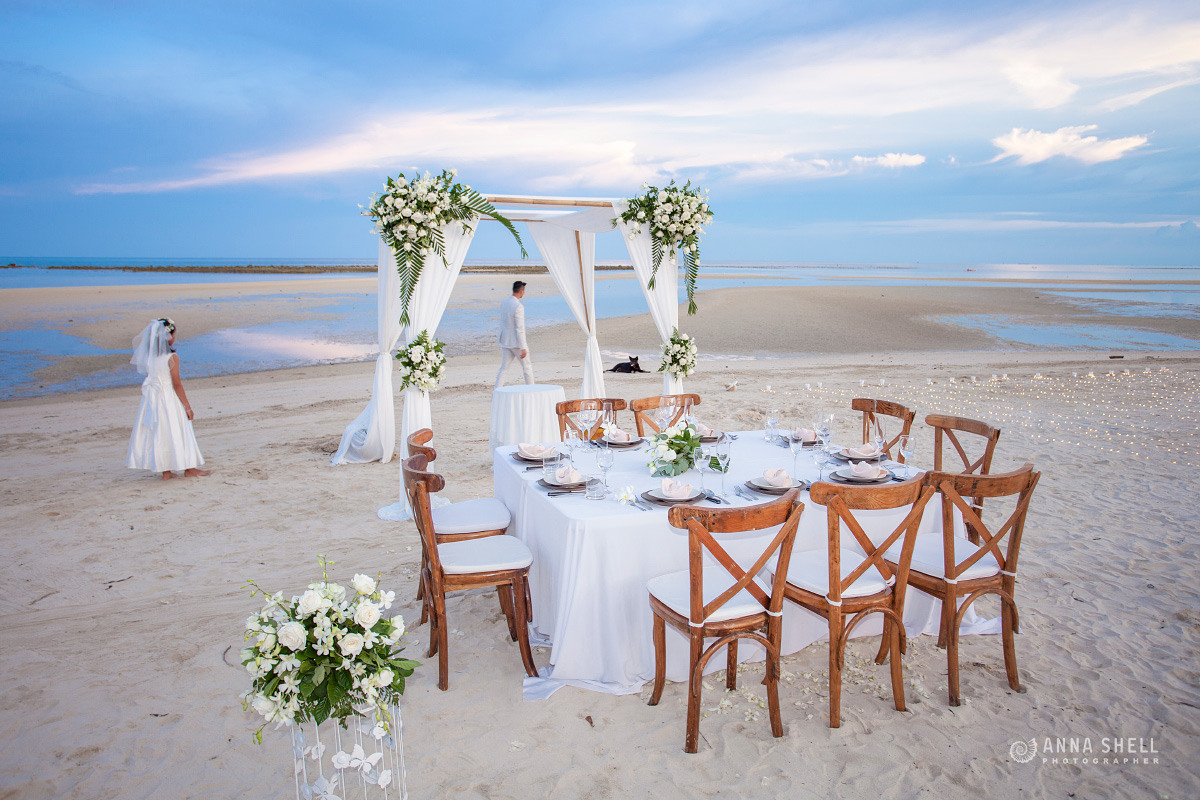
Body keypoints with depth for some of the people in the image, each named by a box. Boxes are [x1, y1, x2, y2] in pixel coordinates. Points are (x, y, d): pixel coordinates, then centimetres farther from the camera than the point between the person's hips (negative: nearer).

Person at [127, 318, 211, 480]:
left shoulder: (148, 356, 2)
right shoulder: (172, 357, -16)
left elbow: (149, 378, 10)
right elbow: (177, 384, -15)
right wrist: (187, 406, -8)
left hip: (151, 399, 6)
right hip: (169, 399, -6)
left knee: (159, 433, 11)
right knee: (178, 432, 5)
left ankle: (166, 472, 16)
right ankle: (188, 468, 15)